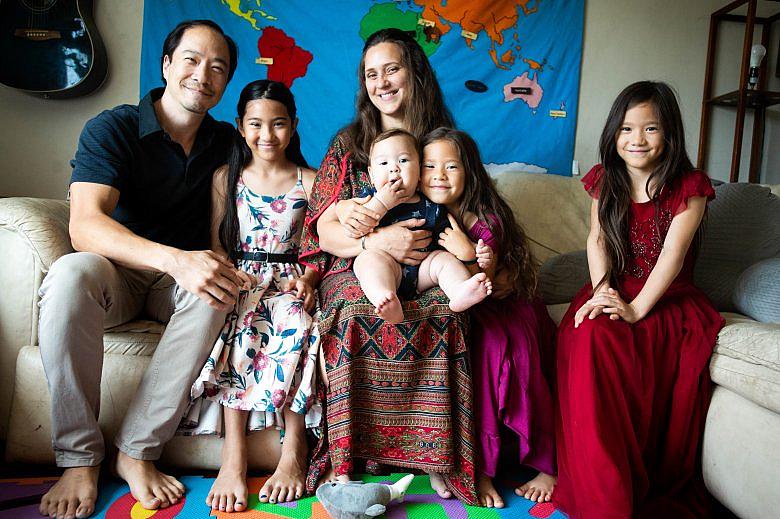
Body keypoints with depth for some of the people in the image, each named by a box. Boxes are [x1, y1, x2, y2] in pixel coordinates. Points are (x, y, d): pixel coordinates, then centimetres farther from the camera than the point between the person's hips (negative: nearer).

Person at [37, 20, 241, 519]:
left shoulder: (225, 141, 6)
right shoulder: (113, 128, -9)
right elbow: (84, 225, -24)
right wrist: (175, 258, -41)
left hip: (185, 275, 2)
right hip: (116, 274, -2)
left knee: (219, 289, -32)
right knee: (70, 273, -35)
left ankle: (137, 452, -25)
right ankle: (80, 457, -22)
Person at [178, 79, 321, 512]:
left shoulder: (309, 182, 10)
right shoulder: (226, 178, 12)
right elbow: (216, 245, 8)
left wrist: (307, 278, -16)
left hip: (289, 280, -1)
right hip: (239, 279, 1)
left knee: (298, 322, -34)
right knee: (239, 327, -33)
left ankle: (292, 451, -30)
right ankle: (233, 456, -32)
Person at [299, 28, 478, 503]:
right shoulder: (348, 145, 12)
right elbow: (325, 233, 3)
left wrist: (370, 218, -9)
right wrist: (379, 241, -20)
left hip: (427, 272, 0)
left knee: (444, 313, -33)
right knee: (357, 312, -34)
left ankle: (439, 455, -18)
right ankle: (348, 457, -20)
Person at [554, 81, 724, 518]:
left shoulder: (689, 186, 0)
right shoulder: (605, 181, 12)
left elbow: (672, 254, -13)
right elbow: (598, 240, 0)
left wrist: (637, 309, -25)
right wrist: (602, 289, -18)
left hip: (669, 299, -2)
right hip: (616, 293, 3)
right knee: (589, 334, -32)